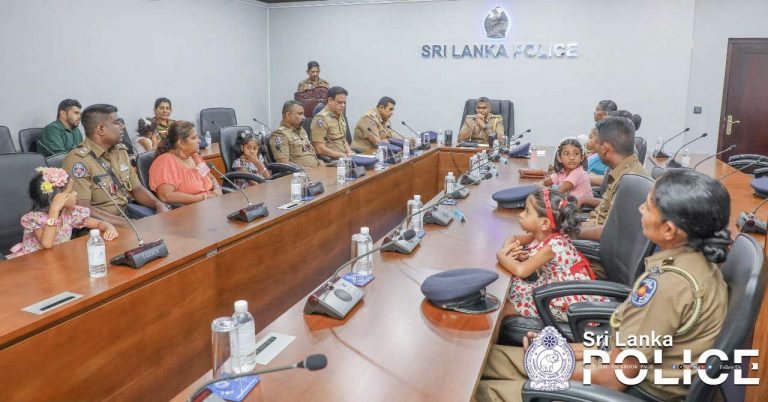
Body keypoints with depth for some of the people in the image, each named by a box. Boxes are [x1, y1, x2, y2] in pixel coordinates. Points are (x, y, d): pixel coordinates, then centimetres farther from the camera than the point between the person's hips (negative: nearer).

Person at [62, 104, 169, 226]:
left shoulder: (121, 150, 9)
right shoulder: (78, 159, -15)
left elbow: (136, 188, 12)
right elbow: (83, 208, -22)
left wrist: (159, 204, -7)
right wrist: (125, 223, -29)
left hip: (127, 211, 7)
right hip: (100, 221, -7)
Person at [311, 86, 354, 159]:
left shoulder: (341, 116, 16)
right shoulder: (321, 118, -11)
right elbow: (320, 149, -16)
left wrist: (349, 153, 4)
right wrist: (344, 155, -15)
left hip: (344, 158, 8)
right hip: (330, 160, -8)